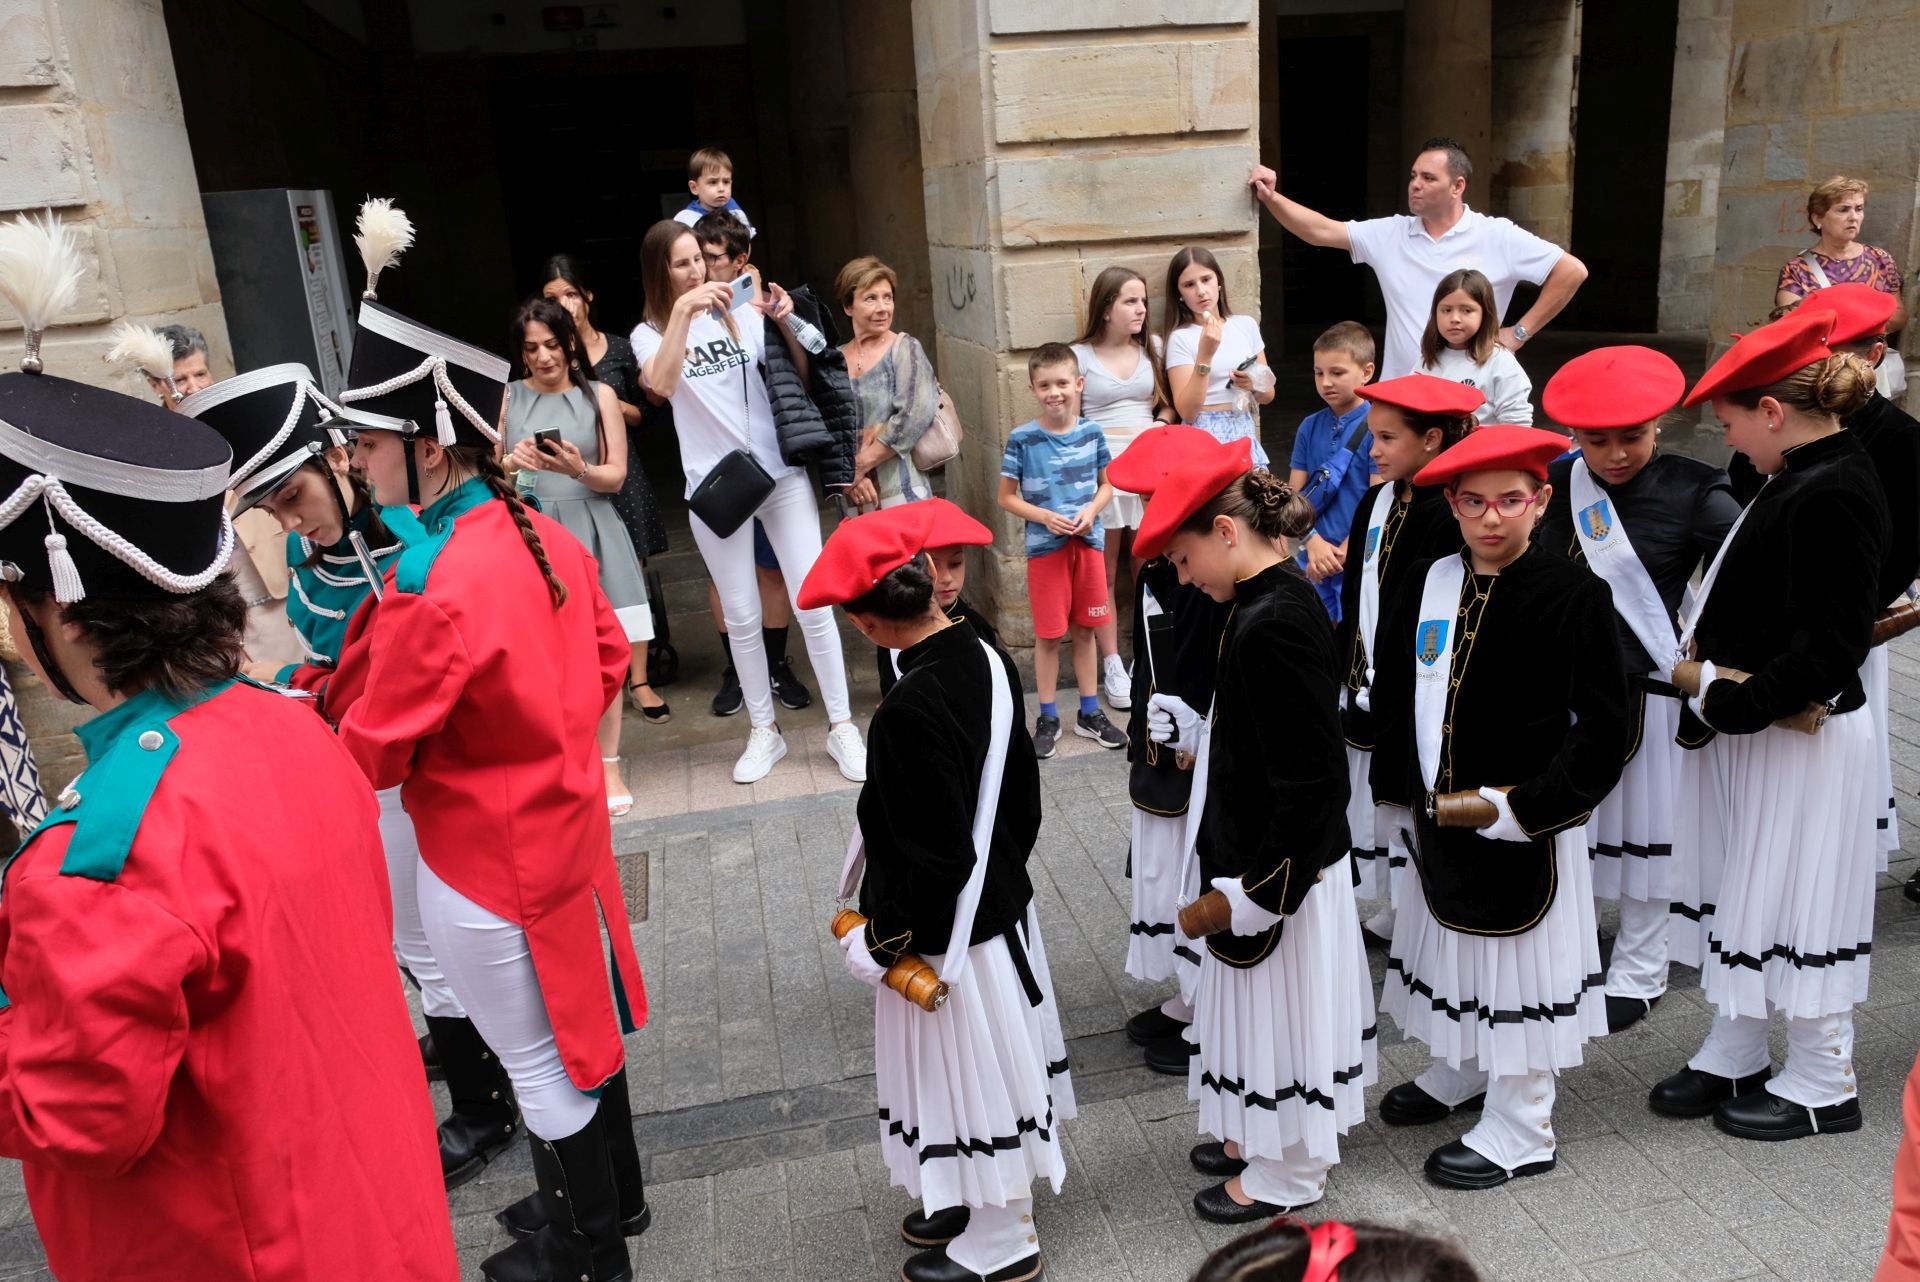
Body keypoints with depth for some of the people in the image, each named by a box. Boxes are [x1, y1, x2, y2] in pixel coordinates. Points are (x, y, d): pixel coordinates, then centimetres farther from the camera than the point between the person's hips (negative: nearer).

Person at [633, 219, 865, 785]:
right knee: (742, 617, 7)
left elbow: (802, 372, 6)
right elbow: (662, 384, -20)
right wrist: (683, 310, -25)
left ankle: (841, 726, 10)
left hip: (780, 473, 1)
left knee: (812, 602, -1)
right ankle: (764, 730, 22)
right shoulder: (651, 333, 2)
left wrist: (785, 322, -10)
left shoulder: (741, 312, 6)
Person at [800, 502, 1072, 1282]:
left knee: (971, 1072, 11)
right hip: (1002, 901, 8)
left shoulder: (909, 710, -30)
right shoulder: (990, 662, -5)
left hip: (947, 931, -8)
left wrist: (881, 940, -12)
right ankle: (984, 1196, 44)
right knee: (992, 1063, 23)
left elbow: (933, 857, -25)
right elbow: (1023, 794, 6)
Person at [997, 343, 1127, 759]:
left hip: (1088, 542, 2)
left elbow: (1106, 486, 8)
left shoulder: (1092, 433, -2)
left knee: (1084, 630, 12)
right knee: (1048, 634, 5)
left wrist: (1091, 511, -12)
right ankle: (1048, 718, 19)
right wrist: (1044, 516, -17)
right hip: (1045, 547, -2)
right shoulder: (1022, 439, -9)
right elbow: (1006, 497, -3)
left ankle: (1090, 712, 26)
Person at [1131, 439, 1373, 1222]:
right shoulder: (1278, 600, 3)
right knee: (1267, 1006, 24)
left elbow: (1311, 777, -26)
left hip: (1279, 865, -9)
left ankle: (1284, 1176, 30)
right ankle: (1266, 1135, 44)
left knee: (1277, 1008, 10)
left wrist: (1262, 886, -20)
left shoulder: (1270, 623, -27)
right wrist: (1195, 733, 10)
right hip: (1264, 855, 9)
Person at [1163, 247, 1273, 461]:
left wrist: (1253, 386, -7)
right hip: (1203, 439, -4)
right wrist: (1205, 355, -19)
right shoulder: (1180, 338, -6)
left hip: (1245, 434, 4)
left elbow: (1268, 395, 15)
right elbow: (1187, 412, -14)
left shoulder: (1246, 325, 8)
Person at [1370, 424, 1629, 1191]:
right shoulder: (1427, 587, 1)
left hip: (1527, 825, -6)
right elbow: (1392, 696, 10)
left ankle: (1518, 1132, 24)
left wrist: (1524, 804, -18)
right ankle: (1460, 1074, 45)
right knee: (1453, 943, 21)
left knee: (1518, 961, 7)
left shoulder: (1574, 595, -13)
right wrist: (1401, 789, 4)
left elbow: (1602, 727, -13)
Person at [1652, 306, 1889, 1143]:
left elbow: (1832, 648, -25)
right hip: (1748, 728, 10)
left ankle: (1822, 1087, 25)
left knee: (1791, 903, 5)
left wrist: (1732, 705, -22)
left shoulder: (1833, 496, -22)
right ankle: (1734, 1057, 35)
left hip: (1800, 739, -10)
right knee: (1741, 894, 19)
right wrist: (1713, 679, 4)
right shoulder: (1802, 479, 7)